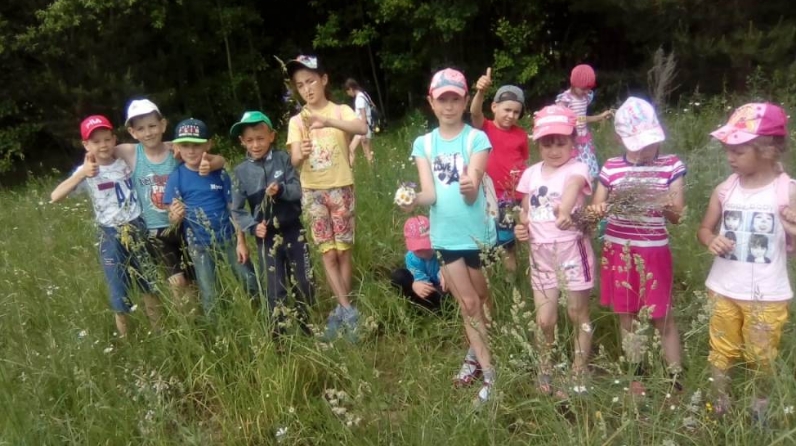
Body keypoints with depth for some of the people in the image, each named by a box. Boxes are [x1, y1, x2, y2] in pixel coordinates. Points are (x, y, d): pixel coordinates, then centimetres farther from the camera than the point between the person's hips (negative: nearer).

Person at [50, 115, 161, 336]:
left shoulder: (127, 161, 0)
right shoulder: (86, 172, -7)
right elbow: (55, 197, -17)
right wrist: (81, 173, -25)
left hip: (137, 229, 2)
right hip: (111, 237, -2)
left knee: (150, 286, 14)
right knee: (120, 296, 4)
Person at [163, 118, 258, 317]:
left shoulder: (219, 173, -7)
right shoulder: (176, 177, -8)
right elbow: (173, 217, -6)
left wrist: (241, 241, -6)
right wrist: (175, 216, -31)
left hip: (228, 239, 1)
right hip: (199, 245, 0)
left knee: (251, 282, 8)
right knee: (209, 295, 11)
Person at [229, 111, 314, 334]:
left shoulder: (283, 158, -5)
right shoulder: (241, 170, -4)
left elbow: (297, 190, -9)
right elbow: (237, 209, -3)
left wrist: (281, 190, -28)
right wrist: (252, 226, -18)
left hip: (293, 230, 0)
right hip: (266, 236, 0)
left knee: (303, 280, 10)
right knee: (275, 289, 8)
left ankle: (308, 323, 31)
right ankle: (280, 332, 22)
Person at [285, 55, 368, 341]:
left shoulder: (340, 111, -3)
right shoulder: (296, 121, 4)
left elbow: (363, 128, -25)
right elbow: (294, 161, -8)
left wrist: (327, 121, -39)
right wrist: (301, 155, -32)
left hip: (340, 188, -2)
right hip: (312, 192, 2)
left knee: (343, 251, 4)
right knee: (328, 254, 0)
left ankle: (339, 312, 15)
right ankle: (348, 310, 6)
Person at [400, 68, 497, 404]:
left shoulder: (477, 138, -9)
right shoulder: (423, 144, 1)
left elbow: (472, 194, -19)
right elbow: (430, 193, -7)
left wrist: (470, 186, -42)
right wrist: (414, 199, -29)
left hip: (477, 233, -2)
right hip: (446, 236, 3)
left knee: (481, 301, 14)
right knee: (468, 304, 9)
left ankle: (477, 354, 35)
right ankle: (489, 370, 22)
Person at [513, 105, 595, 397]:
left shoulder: (577, 169, -10)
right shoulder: (531, 174, 7)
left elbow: (572, 187, -34)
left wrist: (565, 210, -56)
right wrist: (521, 227, -6)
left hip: (571, 251, -4)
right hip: (541, 254, 4)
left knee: (578, 315, 9)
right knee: (544, 320, 6)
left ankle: (578, 375, 25)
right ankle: (546, 368, 32)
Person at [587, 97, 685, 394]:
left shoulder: (671, 166, -3)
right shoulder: (611, 168, 0)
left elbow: (677, 218, -4)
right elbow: (594, 208, 6)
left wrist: (670, 208, -27)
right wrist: (597, 210, -18)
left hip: (654, 252, -2)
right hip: (618, 251, 2)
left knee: (662, 318, 5)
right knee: (626, 316, 13)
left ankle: (675, 381, 19)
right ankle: (636, 375, 29)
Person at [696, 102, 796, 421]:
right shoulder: (724, 189, -5)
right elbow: (704, 229, 7)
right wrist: (712, 241, -15)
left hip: (767, 295, -2)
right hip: (724, 290, 2)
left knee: (762, 358, 14)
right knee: (721, 353, 17)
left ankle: (760, 408, 39)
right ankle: (719, 406, 35)